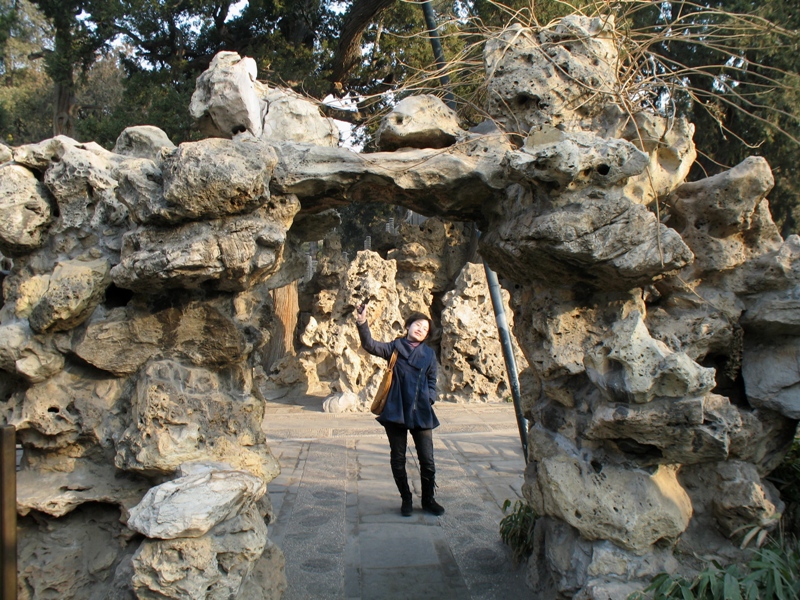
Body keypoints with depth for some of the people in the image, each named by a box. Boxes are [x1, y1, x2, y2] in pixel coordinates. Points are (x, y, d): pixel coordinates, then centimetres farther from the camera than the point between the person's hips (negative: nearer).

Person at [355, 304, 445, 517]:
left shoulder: (428, 354, 10)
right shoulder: (394, 347, 3)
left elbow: (432, 382, 17)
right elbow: (370, 345, -13)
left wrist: (429, 399, -2)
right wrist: (362, 323, -28)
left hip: (421, 413, 1)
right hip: (395, 412, -1)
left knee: (427, 460, 3)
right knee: (398, 459, 8)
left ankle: (428, 499, 23)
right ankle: (406, 499, 26)